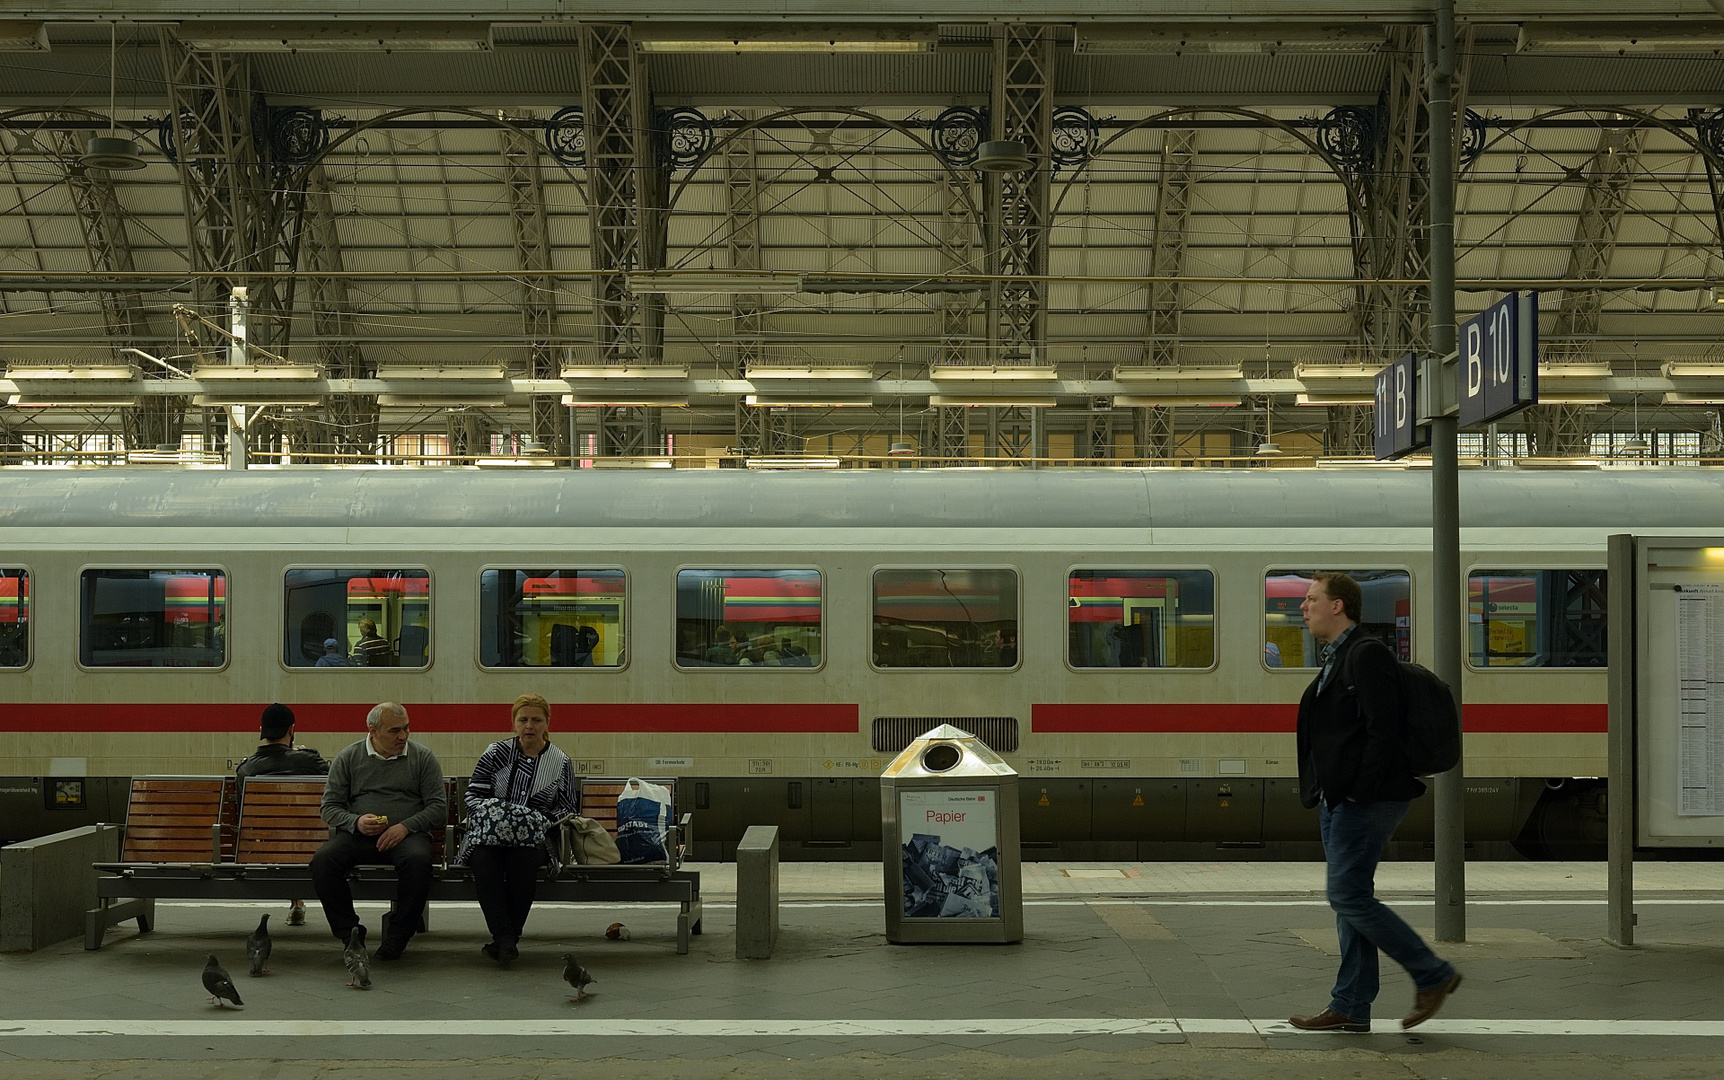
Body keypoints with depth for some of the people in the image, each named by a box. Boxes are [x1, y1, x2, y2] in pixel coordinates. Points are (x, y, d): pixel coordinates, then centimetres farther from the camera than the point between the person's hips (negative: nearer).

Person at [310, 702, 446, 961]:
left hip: (407, 834, -1)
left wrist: (405, 826, -12)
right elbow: (330, 807, 9)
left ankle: (398, 935, -19)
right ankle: (349, 934, -14)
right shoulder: (348, 758, 11)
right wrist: (356, 822, -12)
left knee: (418, 859, -36)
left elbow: (438, 807, 4)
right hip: (357, 834, 1)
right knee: (322, 861, -29)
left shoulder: (422, 757, 9)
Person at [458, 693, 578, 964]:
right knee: (483, 861, -36)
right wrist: (486, 817, -8)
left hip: (533, 838, 0)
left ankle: (506, 938, -26)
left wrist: (542, 824, -6)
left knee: (524, 860, -38)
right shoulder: (496, 753, 12)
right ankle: (505, 938, -37)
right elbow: (473, 794, 11)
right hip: (489, 834, 1)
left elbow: (568, 809, 12)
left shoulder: (561, 763, 12)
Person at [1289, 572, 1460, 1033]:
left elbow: (1383, 732, -20)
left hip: (1365, 801, -10)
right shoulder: (1338, 658, 19)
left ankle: (1432, 974, 0)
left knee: (1349, 897, -11)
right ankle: (1350, 1008, 13)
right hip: (1342, 802, 10)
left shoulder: (1366, 654, -13)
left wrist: (1357, 792, -19)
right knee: (1350, 899, 9)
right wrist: (1323, 795, 15)